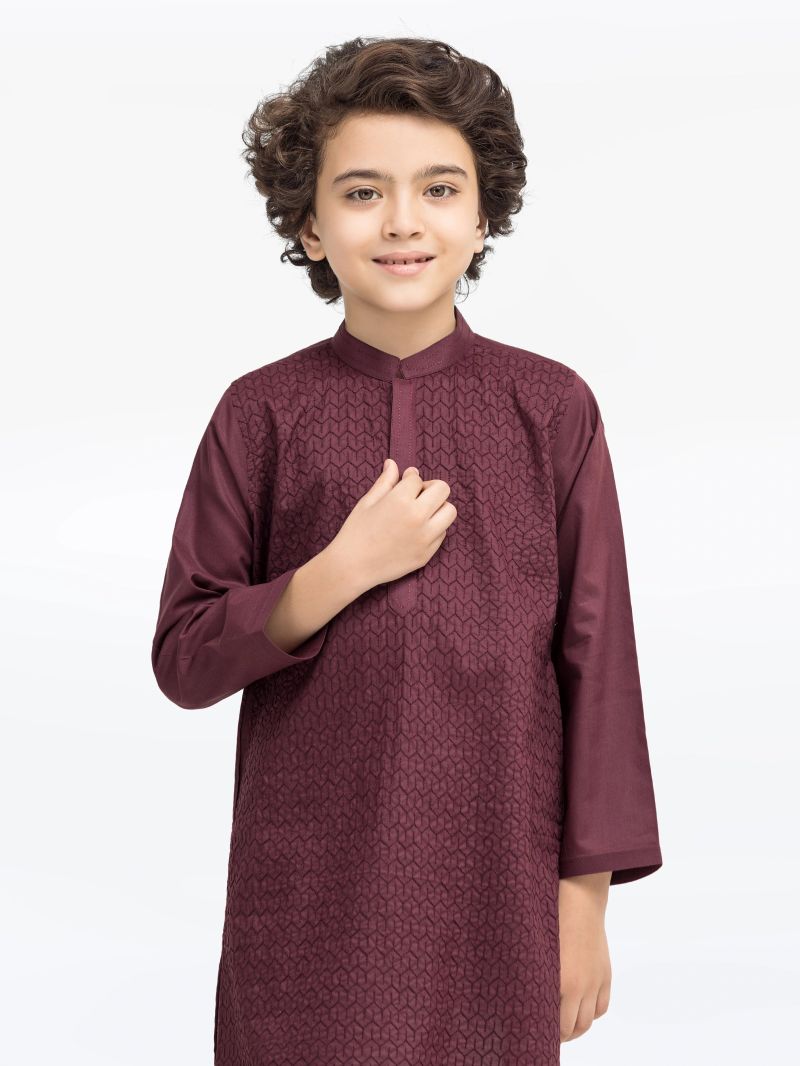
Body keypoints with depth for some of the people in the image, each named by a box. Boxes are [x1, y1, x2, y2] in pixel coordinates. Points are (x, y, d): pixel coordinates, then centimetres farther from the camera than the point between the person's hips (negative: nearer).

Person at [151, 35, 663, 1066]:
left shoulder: (551, 408, -2)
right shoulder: (262, 414, -1)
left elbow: (597, 653, 1)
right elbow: (183, 661, -1)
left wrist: (585, 895, 0)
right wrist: (341, 571, -16)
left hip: (499, 875, 0)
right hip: (308, 891, 0)